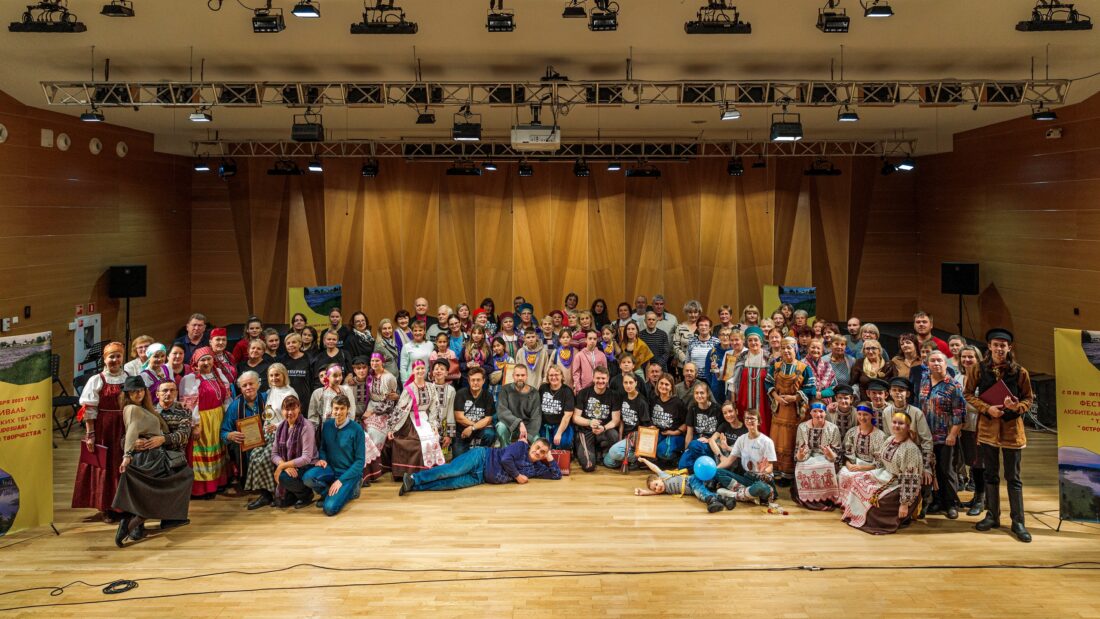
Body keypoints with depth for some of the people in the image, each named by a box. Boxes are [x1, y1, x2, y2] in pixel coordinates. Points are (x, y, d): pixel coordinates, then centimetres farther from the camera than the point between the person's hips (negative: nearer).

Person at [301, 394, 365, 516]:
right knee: (307, 478, -27)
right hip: (331, 468, 4)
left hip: (349, 472, -4)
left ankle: (349, 490, 7)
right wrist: (322, 459, -9)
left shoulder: (356, 429, -14)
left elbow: (360, 461, -11)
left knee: (329, 508, -23)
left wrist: (341, 480, -18)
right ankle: (330, 493, 2)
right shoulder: (327, 424, -1)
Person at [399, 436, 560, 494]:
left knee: (453, 483, -17)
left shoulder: (536, 468, 14)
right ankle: (414, 478, -20)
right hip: (482, 457, -4)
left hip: (480, 477, 4)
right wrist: (517, 476, -10)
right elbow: (505, 459, -16)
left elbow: (557, 475, 16)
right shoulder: (522, 446, -3)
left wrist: (550, 458, 5)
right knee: (452, 471, -26)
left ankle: (413, 486, -22)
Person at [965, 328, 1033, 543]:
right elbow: (969, 394, 2)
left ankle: (1018, 522, 10)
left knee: (1013, 477, 3)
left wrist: (1017, 406, -18)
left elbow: (1028, 399, 4)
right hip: (987, 426, 1)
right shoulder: (978, 369, -2)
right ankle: (992, 516, 23)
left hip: (1012, 428, -1)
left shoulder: (1020, 372, -4)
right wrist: (987, 408, -13)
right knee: (990, 475, 12)